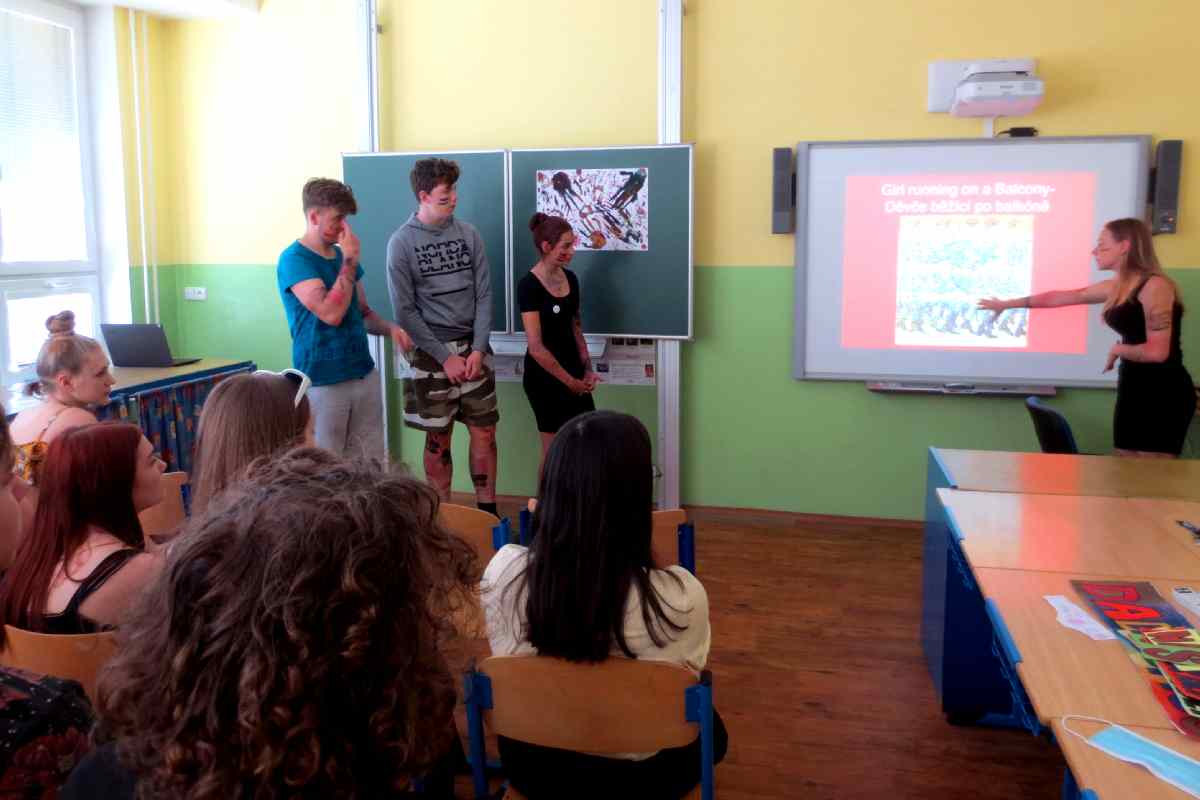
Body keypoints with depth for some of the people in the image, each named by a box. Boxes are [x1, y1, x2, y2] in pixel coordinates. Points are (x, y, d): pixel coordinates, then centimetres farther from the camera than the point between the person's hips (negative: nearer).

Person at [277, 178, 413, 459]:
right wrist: (350, 262, -17)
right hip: (322, 382, -7)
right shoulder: (294, 259, -12)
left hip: (365, 375, 7)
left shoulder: (343, 255, 10)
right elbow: (331, 313, -23)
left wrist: (389, 328, -2)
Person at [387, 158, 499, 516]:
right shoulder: (401, 242, -7)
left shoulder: (468, 233, 2)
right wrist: (445, 357, -12)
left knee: (484, 433, 5)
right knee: (439, 439, 6)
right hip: (431, 353, -3)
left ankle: (488, 512, 17)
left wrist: (478, 349, -8)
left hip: (473, 348, 3)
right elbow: (405, 310, -8)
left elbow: (484, 295, 3)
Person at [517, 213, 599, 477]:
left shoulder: (570, 278, 6)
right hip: (544, 377, -7)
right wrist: (569, 381, -13)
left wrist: (587, 370, 2)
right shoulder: (529, 286, -16)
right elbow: (536, 347, -19)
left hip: (573, 370, 7)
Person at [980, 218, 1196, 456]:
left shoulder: (1155, 286, -14)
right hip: (1133, 388, 8)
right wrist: (1008, 304, 24)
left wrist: (1117, 350, -5)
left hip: (1162, 393, -8)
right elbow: (1061, 297, 19)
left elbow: (1157, 351, -22)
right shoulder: (1115, 288, 10)